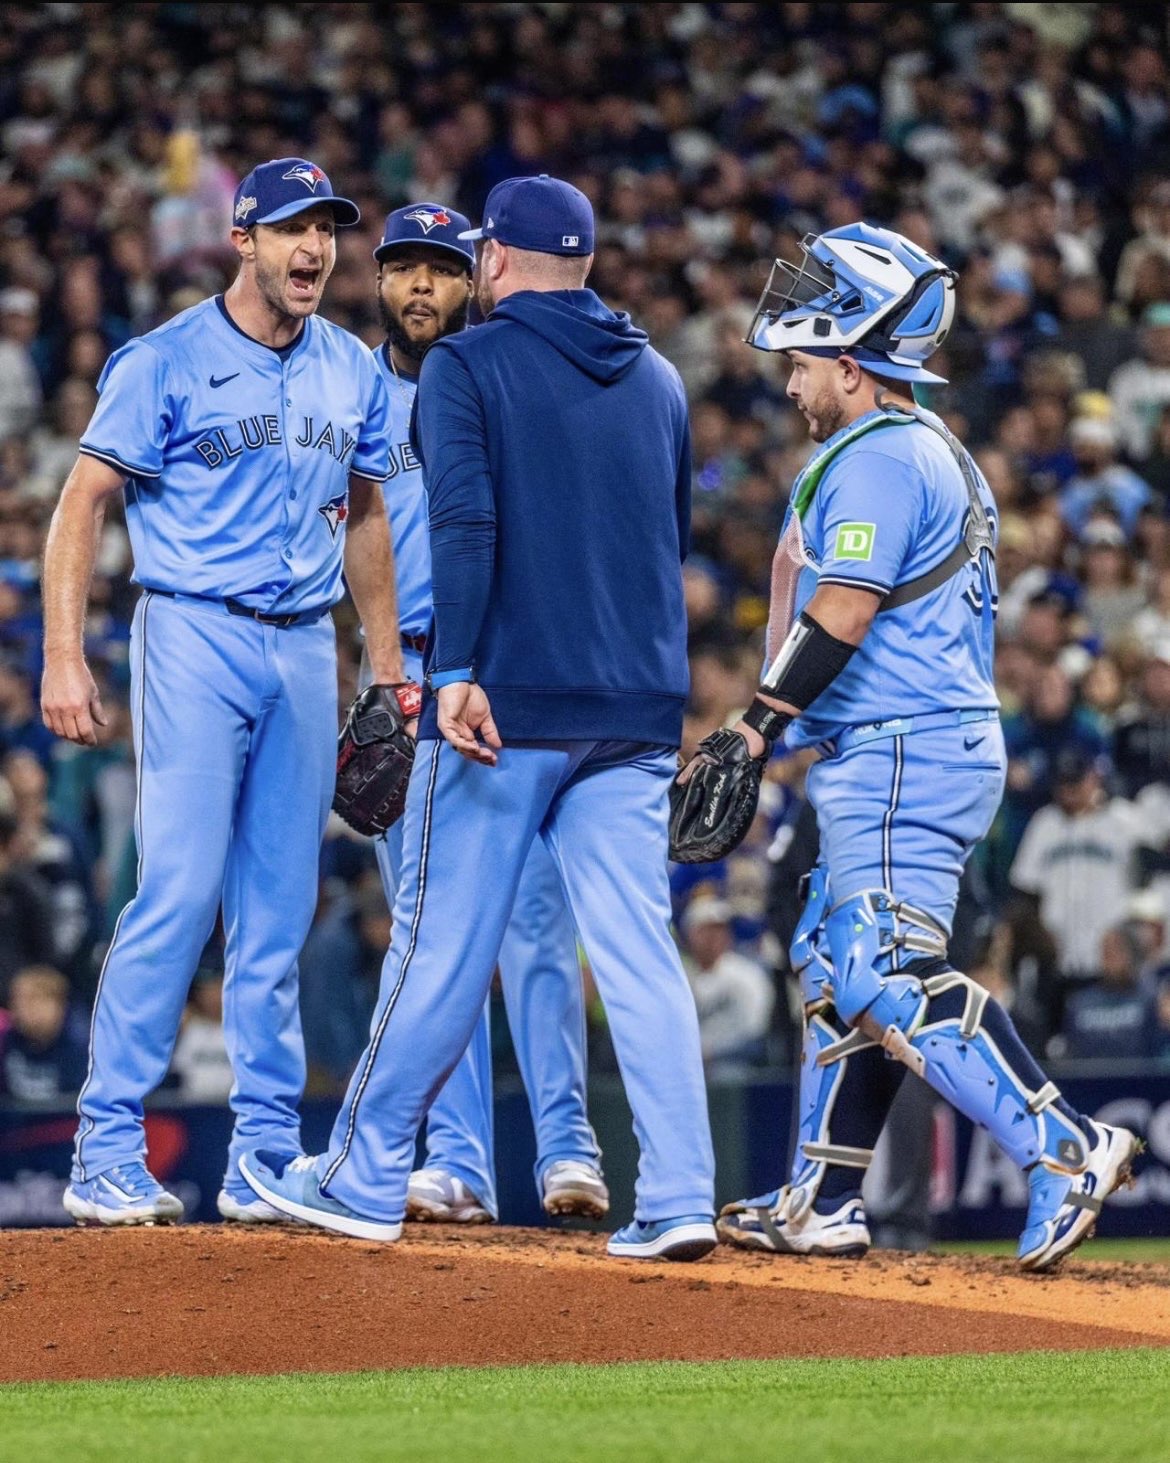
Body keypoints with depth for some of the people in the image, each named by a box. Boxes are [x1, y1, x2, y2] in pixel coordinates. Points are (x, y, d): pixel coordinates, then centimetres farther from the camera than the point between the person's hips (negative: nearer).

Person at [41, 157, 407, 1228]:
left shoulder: (352, 373, 11)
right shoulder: (167, 363, -6)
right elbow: (82, 503, -6)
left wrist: (388, 667, 18)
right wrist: (64, 657, -14)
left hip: (306, 651, 5)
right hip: (197, 641, -5)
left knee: (280, 912, 6)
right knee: (179, 890, -12)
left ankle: (267, 1158, 10)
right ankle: (107, 1150, -8)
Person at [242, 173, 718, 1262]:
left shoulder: (467, 366, -1)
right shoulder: (658, 380, 16)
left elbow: (466, 519, -15)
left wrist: (456, 672, -21)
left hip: (505, 701, -5)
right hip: (636, 713, 5)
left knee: (441, 944, 1)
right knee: (638, 953, 1)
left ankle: (364, 1181, 10)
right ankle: (678, 1199, -8)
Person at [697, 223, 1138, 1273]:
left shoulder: (877, 458, -12)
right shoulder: (938, 453, 20)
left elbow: (843, 612, -19)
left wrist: (754, 729, -17)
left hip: (901, 754, -11)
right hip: (920, 749, 11)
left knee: (892, 979, -17)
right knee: (840, 969, 14)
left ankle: (1066, 1149, -23)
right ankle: (823, 1203, 17)